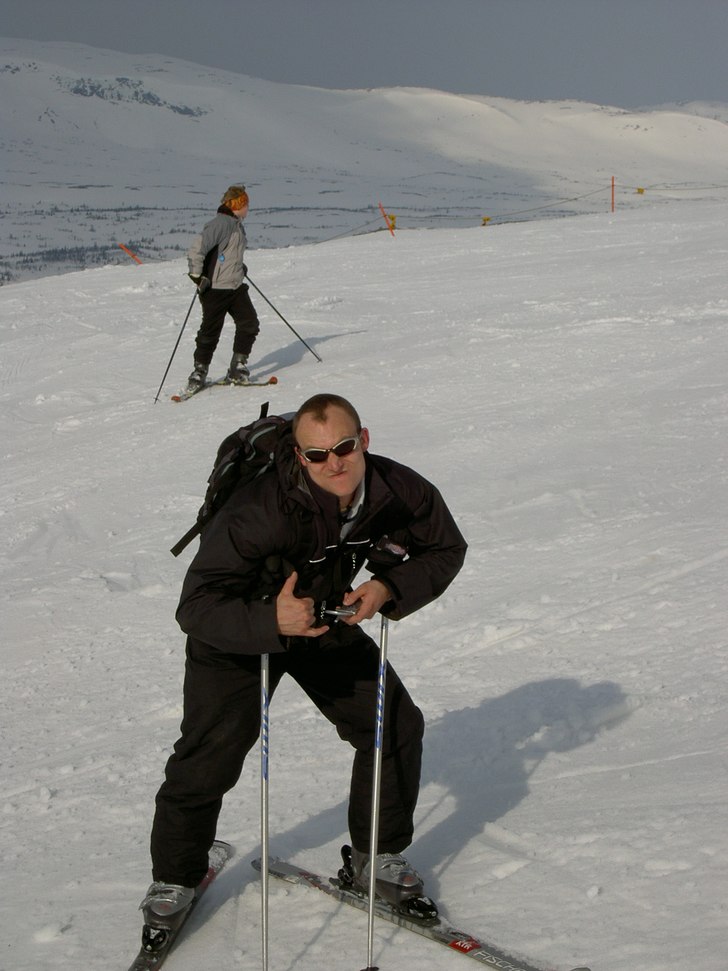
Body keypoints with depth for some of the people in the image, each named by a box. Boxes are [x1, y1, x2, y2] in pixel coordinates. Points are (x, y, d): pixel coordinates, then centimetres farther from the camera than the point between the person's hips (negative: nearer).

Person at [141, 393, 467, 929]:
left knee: (397, 725, 1)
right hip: (239, 630, -5)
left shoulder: (402, 492, -24)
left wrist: (390, 588, -23)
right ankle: (173, 880, 13)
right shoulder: (259, 511, -39)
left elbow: (446, 550, -5)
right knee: (210, 756, -12)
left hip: (329, 620, 5)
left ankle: (379, 857, 22)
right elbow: (197, 607, -36)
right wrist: (272, 621, -52)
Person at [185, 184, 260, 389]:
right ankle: (199, 371, 11)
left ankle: (238, 367, 10)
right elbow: (196, 249, -25)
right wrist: (197, 276, -21)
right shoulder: (220, 224, -16)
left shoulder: (237, 225, 15)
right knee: (210, 332, -2)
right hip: (215, 288, -9)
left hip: (236, 286, 9)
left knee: (250, 324, -1)